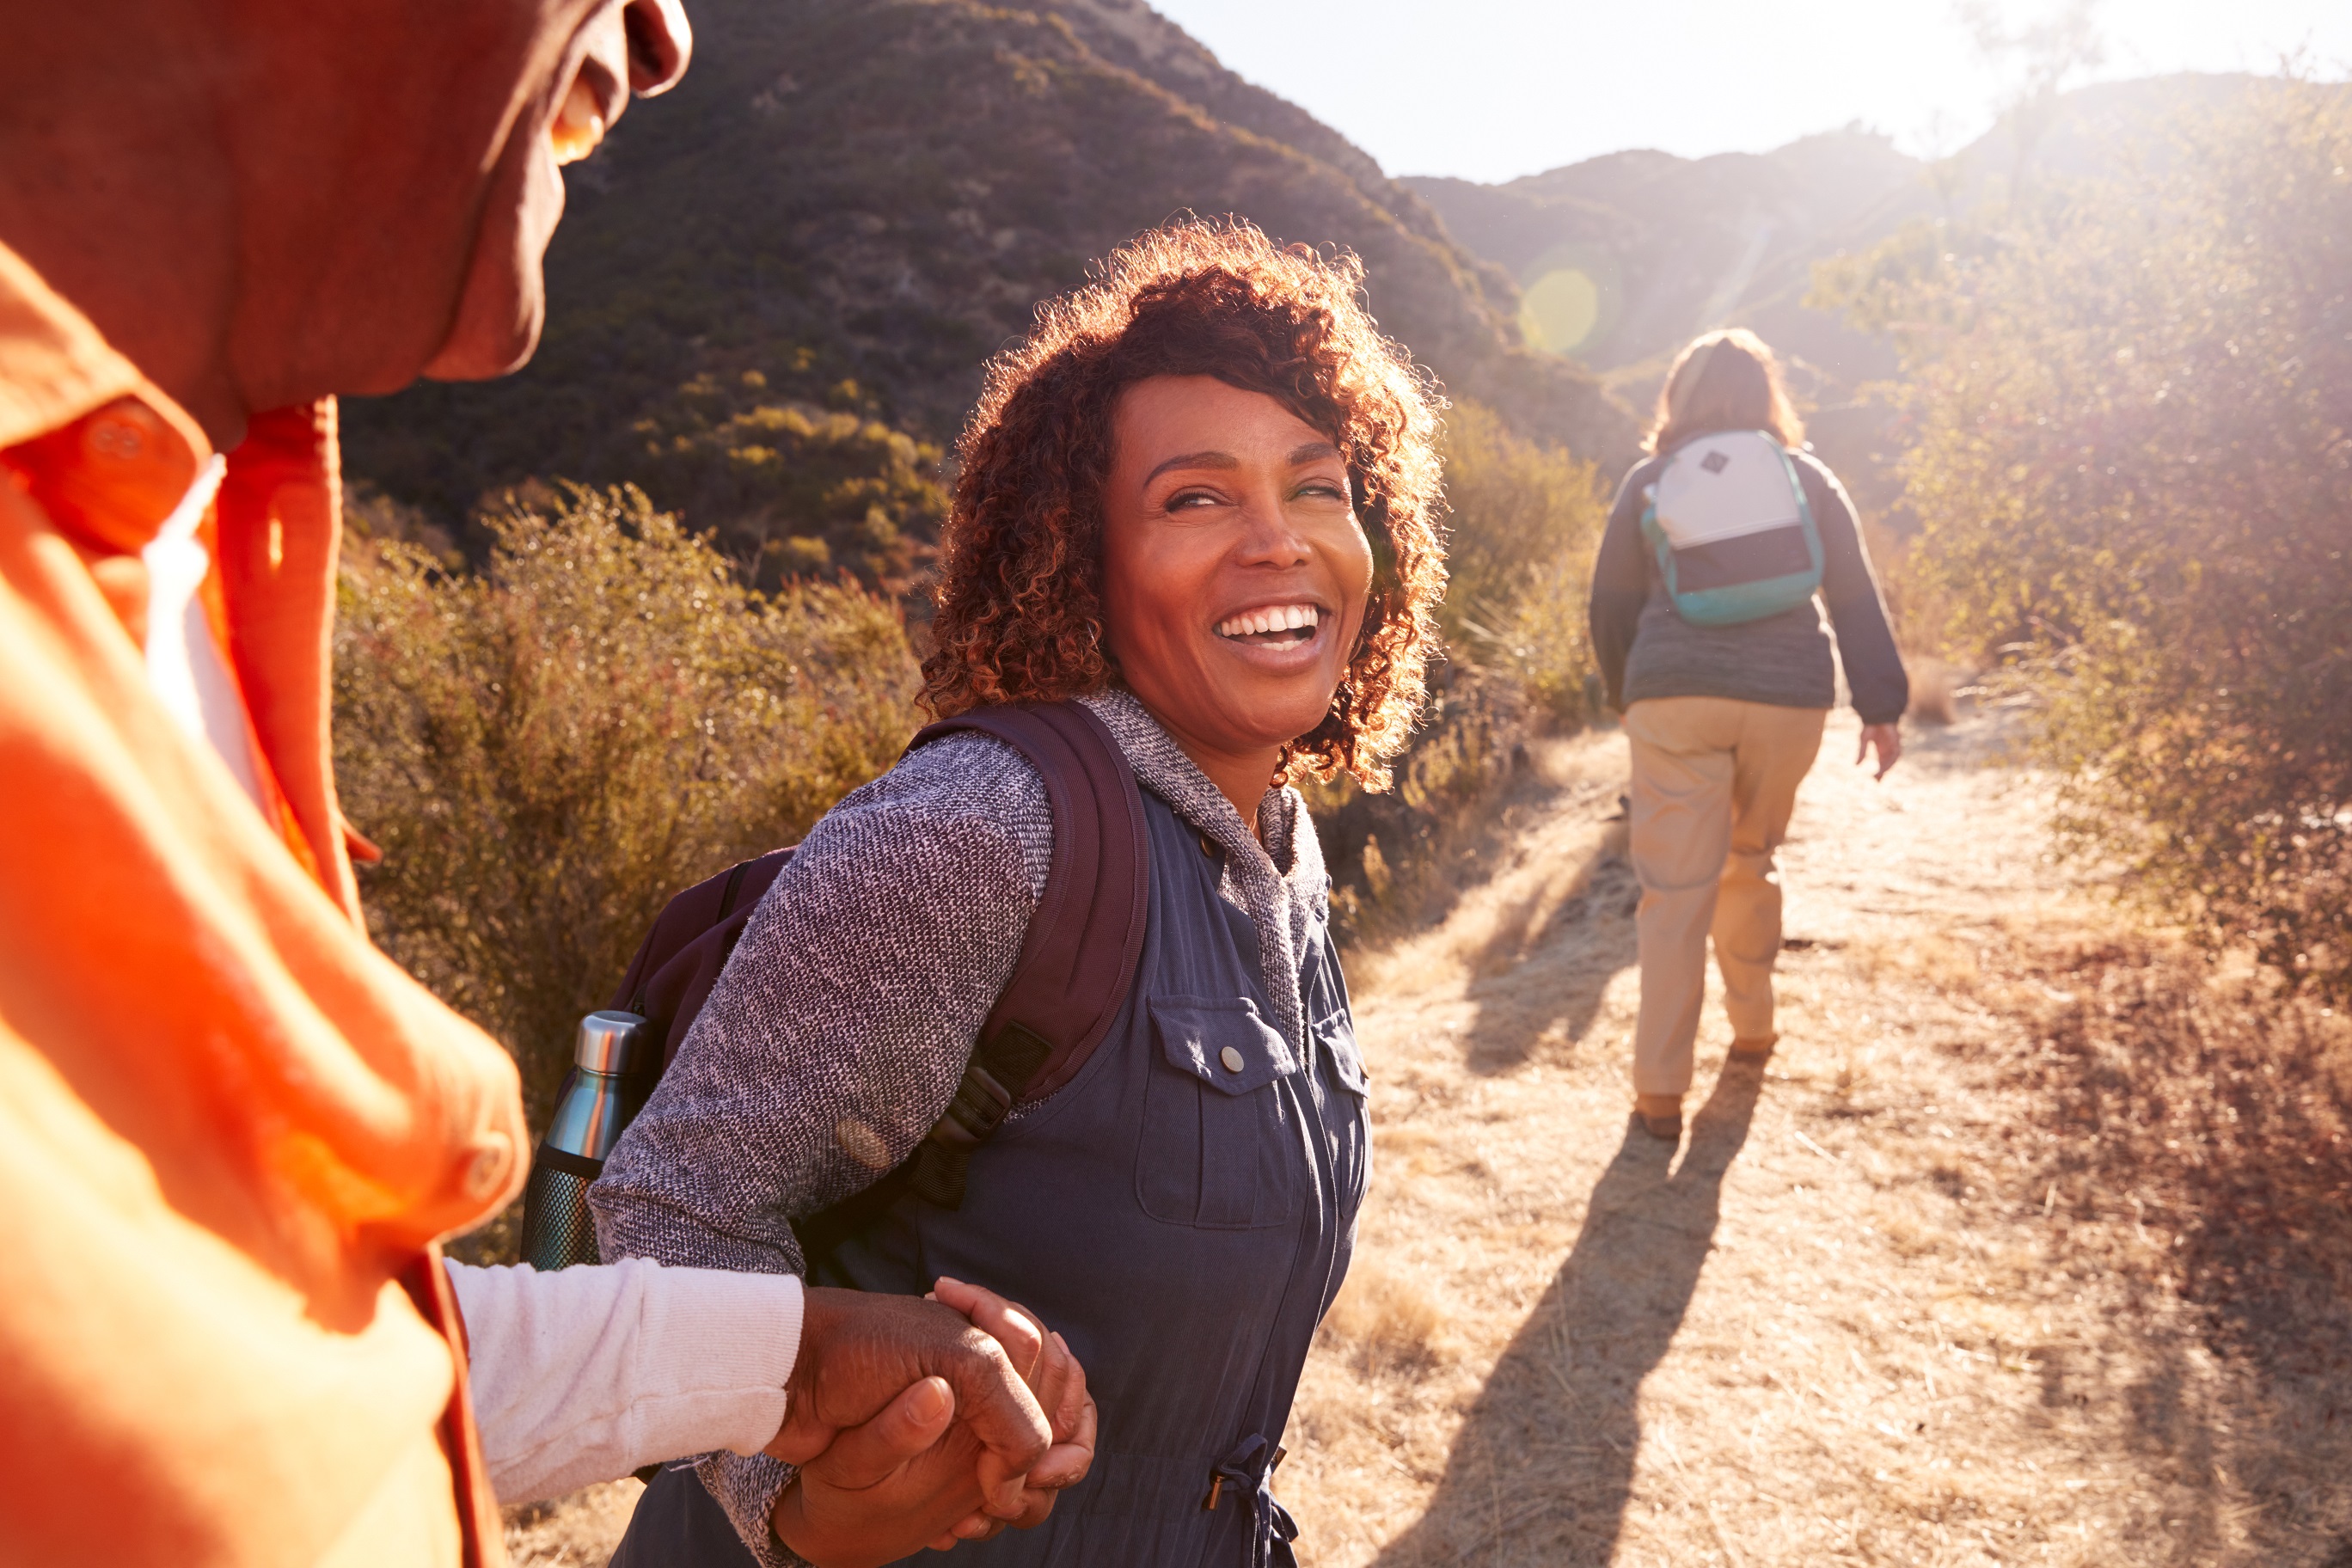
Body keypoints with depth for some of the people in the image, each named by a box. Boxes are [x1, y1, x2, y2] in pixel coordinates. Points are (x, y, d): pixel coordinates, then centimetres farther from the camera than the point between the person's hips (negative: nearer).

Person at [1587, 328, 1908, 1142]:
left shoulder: (1650, 480, 8)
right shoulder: (1808, 478, 12)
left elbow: (1611, 602, 9)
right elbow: (1855, 596, 8)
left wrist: (1625, 694, 22)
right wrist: (1880, 706, 9)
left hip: (1674, 697, -2)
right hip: (1789, 698, 2)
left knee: (1676, 890, -2)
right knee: (1750, 864, 22)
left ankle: (1660, 1088, -4)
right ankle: (1753, 1024, 33)